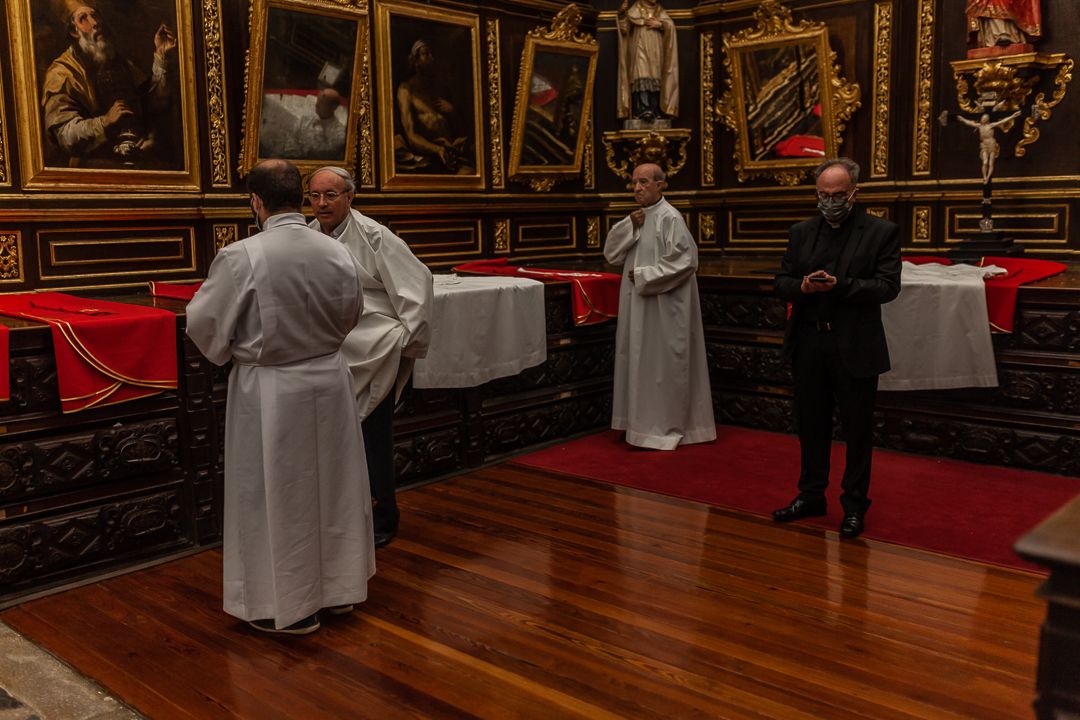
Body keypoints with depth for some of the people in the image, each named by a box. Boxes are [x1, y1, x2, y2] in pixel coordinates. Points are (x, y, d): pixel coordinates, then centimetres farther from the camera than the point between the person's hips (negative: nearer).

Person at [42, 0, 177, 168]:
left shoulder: (120, 63, 20)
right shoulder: (62, 74, 0)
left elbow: (155, 108, 10)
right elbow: (65, 137, -11)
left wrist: (161, 58, 4)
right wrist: (105, 121, -28)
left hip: (146, 158, 6)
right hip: (99, 162, -5)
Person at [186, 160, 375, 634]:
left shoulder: (241, 257, -19)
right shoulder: (337, 253, -6)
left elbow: (204, 324, -9)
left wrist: (229, 352, 11)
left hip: (269, 391, -4)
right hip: (329, 380, 4)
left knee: (276, 496, 10)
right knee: (332, 487, 18)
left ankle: (291, 605, 21)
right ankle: (339, 587, 33)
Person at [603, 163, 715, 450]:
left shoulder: (670, 218, -13)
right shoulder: (636, 218, 11)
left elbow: (684, 262, -20)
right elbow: (611, 253, 7)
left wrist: (643, 275, -15)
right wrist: (629, 226, -8)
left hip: (663, 308, -8)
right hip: (638, 306, 8)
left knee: (663, 362, 0)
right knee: (641, 363, 12)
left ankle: (667, 427, 11)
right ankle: (645, 421, 23)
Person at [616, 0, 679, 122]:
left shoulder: (660, 11, 19)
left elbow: (670, 25, 6)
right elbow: (625, 27, 0)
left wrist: (659, 24, -11)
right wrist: (622, 12, -15)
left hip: (656, 53, 3)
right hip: (640, 50, -3)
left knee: (655, 80, -5)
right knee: (642, 78, -20)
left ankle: (655, 112, -6)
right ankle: (644, 110, -31)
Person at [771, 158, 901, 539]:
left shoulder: (881, 232, -3)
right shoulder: (801, 232, 9)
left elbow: (888, 287, -10)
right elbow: (781, 282, 8)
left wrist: (839, 285, -22)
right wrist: (802, 286, -14)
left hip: (855, 347, -4)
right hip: (808, 343, 4)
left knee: (857, 430, 6)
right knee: (811, 425, 14)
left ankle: (854, 504, 19)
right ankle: (811, 495, 28)